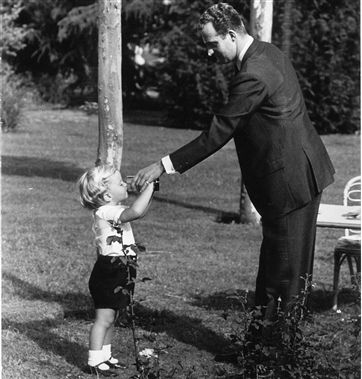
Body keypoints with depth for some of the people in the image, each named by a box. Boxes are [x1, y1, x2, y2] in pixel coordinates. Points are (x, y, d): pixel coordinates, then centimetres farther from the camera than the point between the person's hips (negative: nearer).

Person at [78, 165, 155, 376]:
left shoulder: (114, 211, 11)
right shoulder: (106, 212, -22)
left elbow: (140, 211, 21)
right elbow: (136, 211, -37)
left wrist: (150, 192, 6)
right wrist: (149, 186, -28)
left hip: (119, 274, 10)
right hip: (109, 272, -10)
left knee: (111, 318, 18)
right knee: (104, 318, -4)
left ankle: (105, 356, 28)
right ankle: (95, 362, 2)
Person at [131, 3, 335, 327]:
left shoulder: (252, 75, -23)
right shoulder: (268, 52, 8)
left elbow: (217, 134, -21)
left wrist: (164, 166, -17)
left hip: (289, 179, -10)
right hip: (301, 170, 10)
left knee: (286, 270, 0)